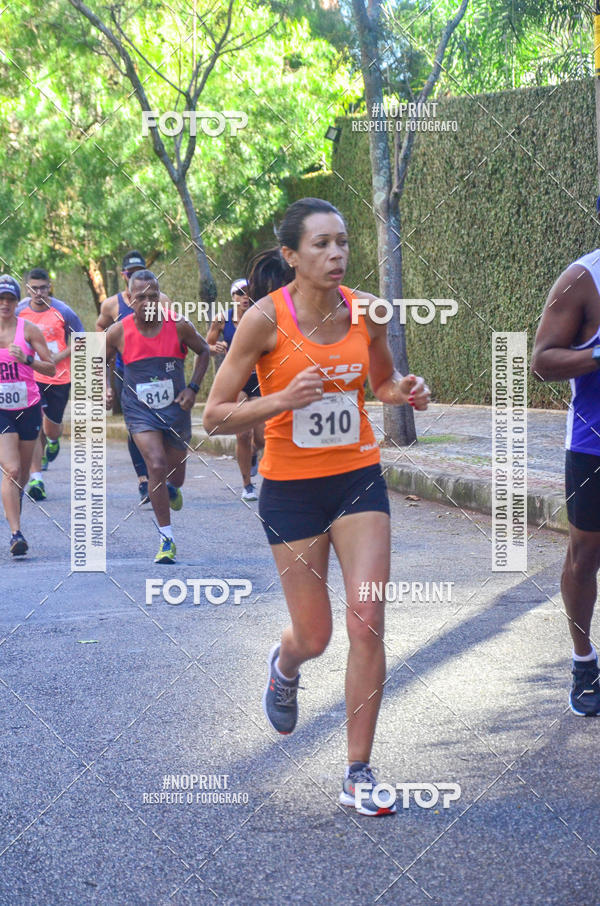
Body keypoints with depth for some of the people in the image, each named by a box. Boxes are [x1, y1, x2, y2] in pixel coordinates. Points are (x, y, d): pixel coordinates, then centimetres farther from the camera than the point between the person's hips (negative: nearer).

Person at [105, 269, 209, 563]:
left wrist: (193, 388, -3)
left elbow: (203, 352, 6)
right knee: (156, 466, -21)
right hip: (140, 411, -2)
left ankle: (170, 490, 54)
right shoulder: (118, 332, -10)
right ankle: (167, 539, -11)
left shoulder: (179, 326, -11)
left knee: (175, 477, 12)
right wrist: (105, 387, -6)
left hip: (176, 409, 2)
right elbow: (100, 360, 10)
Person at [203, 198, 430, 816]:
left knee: (367, 625, -8)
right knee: (314, 637, 5)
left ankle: (358, 774, 3)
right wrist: (283, 399, -27)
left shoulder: (366, 312, -2)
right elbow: (215, 418, -11)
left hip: (359, 480, 2)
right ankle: (283, 667, 45)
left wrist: (405, 392, -6)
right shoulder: (266, 318, -13)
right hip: (292, 489, -2)